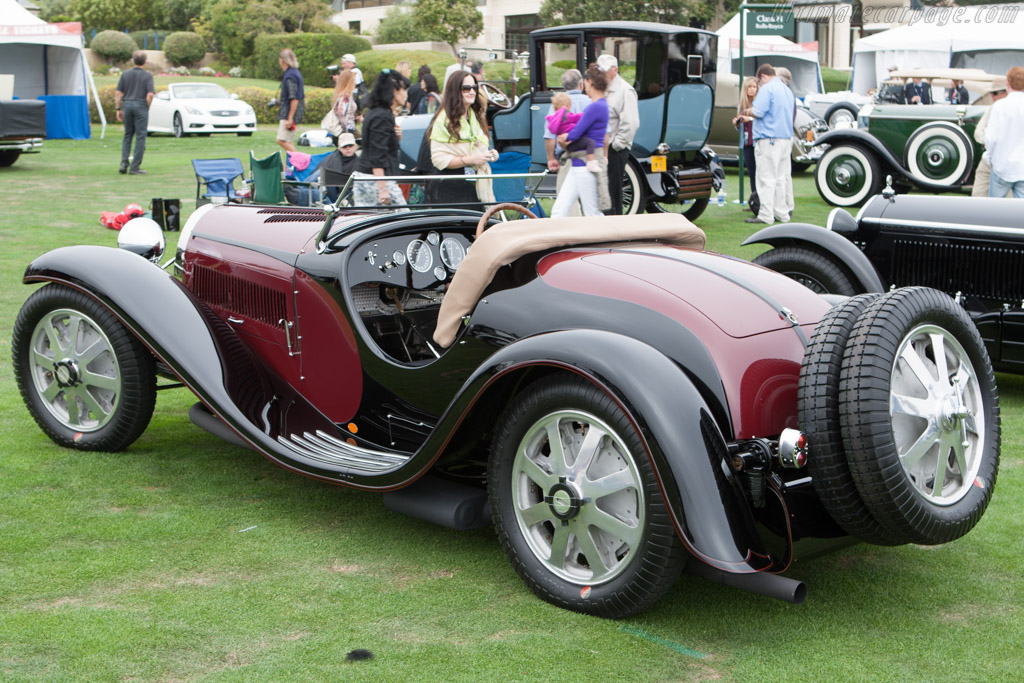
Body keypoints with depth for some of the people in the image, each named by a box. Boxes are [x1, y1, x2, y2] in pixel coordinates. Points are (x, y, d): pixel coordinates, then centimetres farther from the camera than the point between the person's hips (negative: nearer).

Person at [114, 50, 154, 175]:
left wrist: (118, 109, 8)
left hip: (127, 105, 4)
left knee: (127, 135, 15)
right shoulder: (147, 76, -4)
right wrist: (147, 108, 2)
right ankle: (135, 167, -1)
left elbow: (118, 93, 2)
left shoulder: (125, 74, 6)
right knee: (140, 137, 1)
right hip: (141, 105, -4)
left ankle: (124, 163, 2)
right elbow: (150, 95, -12)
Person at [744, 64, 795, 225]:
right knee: (780, 178, 12)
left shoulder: (767, 89, -10)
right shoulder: (787, 90, 18)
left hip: (769, 140, -8)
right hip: (786, 138, 9)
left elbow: (758, 112, -19)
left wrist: (748, 111, 3)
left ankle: (766, 215, -7)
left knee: (766, 179, -6)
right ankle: (781, 213, 15)